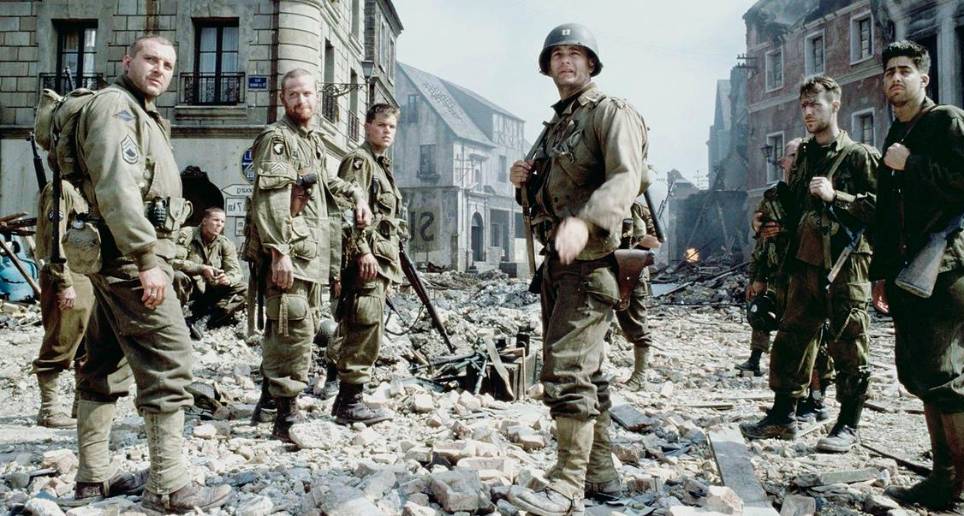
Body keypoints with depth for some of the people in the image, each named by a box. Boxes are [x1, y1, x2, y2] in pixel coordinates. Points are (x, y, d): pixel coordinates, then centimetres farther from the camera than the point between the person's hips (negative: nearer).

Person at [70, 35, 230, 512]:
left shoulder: (142, 114, 23)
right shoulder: (115, 104, -8)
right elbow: (117, 188, -21)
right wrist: (147, 261, -25)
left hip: (120, 259, 11)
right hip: (130, 255, -11)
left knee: (107, 365, 13)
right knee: (168, 361, -11)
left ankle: (93, 476, 22)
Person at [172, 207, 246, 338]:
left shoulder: (226, 244, 2)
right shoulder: (186, 235, -9)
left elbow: (236, 271, -5)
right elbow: (174, 261, -23)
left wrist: (228, 279, -29)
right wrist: (202, 269, -31)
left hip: (209, 293, 5)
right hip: (187, 289, -4)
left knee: (242, 289, -15)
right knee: (178, 277, -36)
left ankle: (204, 319, -28)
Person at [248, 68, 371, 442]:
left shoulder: (315, 140, 22)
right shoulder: (276, 138, -5)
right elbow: (269, 200, -16)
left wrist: (356, 194, 29)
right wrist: (279, 251, -24)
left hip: (314, 253, 9)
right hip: (290, 252, -9)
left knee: (297, 328, 14)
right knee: (295, 329, -12)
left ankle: (270, 395, 26)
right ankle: (286, 416, -5)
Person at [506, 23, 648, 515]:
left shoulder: (611, 111, -6)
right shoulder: (555, 124, 20)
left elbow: (627, 178, -23)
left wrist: (582, 220, -39)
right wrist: (524, 181, 4)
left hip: (590, 258, -9)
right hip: (558, 259, 9)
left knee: (567, 368, -15)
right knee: (585, 369, 13)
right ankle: (601, 472, 24)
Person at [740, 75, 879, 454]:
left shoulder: (859, 154, -2)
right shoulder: (804, 156, 18)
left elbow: (878, 206, -11)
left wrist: (835, 196, -19)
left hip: (845, 262, -6)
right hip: (806, 261, 7)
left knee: (849, 346, -1)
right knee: (791, 338, 8)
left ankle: (848, 426, 10)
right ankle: (783, 416, 17)